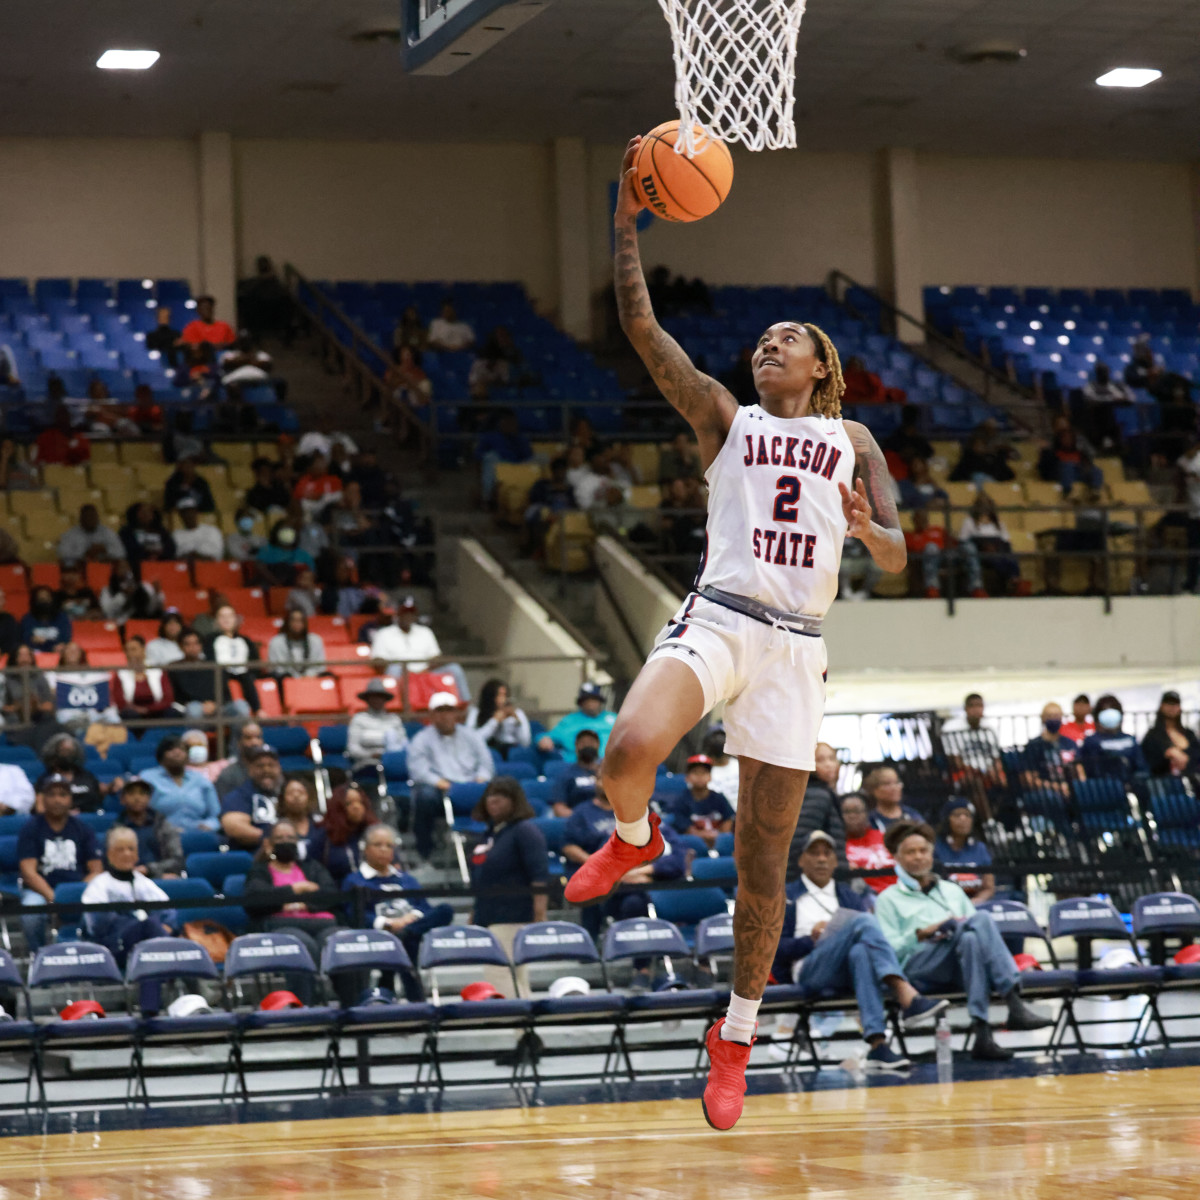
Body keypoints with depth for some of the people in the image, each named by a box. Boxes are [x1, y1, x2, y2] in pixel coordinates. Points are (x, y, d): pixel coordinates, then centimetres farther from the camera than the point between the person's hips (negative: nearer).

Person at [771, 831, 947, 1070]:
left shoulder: (851, 898, 31)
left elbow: (869, 936, 16)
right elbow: (775, 949, 7)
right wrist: (811, 939, -8)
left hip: (850, 971, 3)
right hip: (811, 971, -3)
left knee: (861, 952, -39)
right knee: (861, 921, -30)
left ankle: (878, 1045, -57)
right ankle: (909, 1000, -51)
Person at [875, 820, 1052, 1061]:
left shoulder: (952, 891, 35)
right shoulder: (889, 899, 21)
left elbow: (979, 928, 25)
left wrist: (959, 928, 2)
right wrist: (921, 934, -10)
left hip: (962, 966, 4)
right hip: (919, 970, -4)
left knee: (971, 939, -36)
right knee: (981, 919, -31)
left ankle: (982, 1032, -50)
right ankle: (1014, 1004, -45)